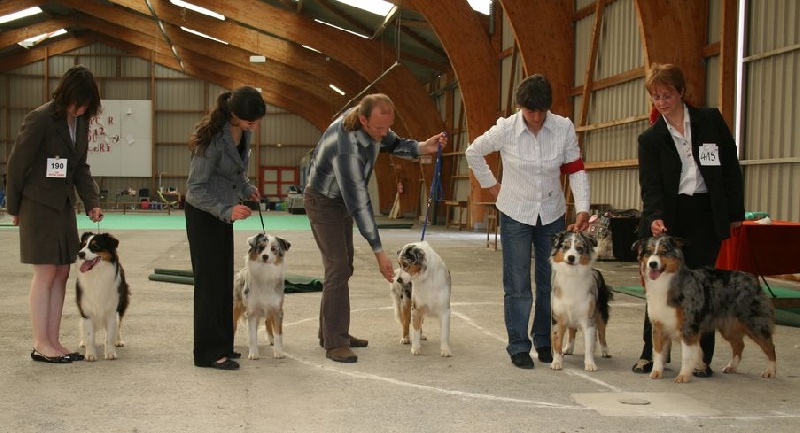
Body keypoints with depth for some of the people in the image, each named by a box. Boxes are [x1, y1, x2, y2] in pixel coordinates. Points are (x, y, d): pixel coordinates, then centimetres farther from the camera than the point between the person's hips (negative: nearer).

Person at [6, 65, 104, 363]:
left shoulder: (81, 121, 6)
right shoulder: (40, 120, -15)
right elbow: (17, 164, -9)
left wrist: (91, 202, 0)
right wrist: (14, 208, -3)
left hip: (64, 205, 7)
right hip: (39, 205, -7)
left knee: (61, 274, 8)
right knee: (45, 273, -4)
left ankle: (53, 341, 15)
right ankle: (41, 345, 4)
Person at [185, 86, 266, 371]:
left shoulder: (244, 132, -4)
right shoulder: (213, 138, -27)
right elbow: (196, 188, -24)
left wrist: (246, 188, -2)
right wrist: (227, 211, -34)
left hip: (223, 211, 8)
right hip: (203, 213, -8)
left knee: (224, 280, 12)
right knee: (210, 280, -5)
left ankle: (221, 346, 22)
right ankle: (209, 353, 2)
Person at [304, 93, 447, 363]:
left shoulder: (373, 120, -14)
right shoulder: (347, 149, -38)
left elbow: (393, 144, 6)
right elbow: (359, 204, -35)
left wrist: (423, 147, -16)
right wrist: (379, 252, -32)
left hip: (343, 199, 9)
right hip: (323, 202, -9)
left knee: (344, 267, 12)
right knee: (338, 268, -16)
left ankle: (330, 331, 21)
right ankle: (335, 343, -12)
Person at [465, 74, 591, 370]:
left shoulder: (564, 128, -12)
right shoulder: (505, 129, -14)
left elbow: (576, 170, -7)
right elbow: (473, 152, 2)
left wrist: (583, 209, -18)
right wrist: (491, 185, 1)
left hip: (552, 214, 2)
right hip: (516, 214, -2)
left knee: (551, 281, 10)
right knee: (517, 284, 0)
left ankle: (544, 342, 24)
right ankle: (518, 346, 10)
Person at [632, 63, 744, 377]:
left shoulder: (711, 120, 4)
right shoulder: (650, 138, 3)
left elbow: (731, 168, 6)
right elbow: (651, 186, -5)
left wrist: (735, 212, 3)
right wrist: (655, 218, -23)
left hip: (706, 214, -1)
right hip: (666, 216, 1)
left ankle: (701, 357, 10)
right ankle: (651, 354, 12)